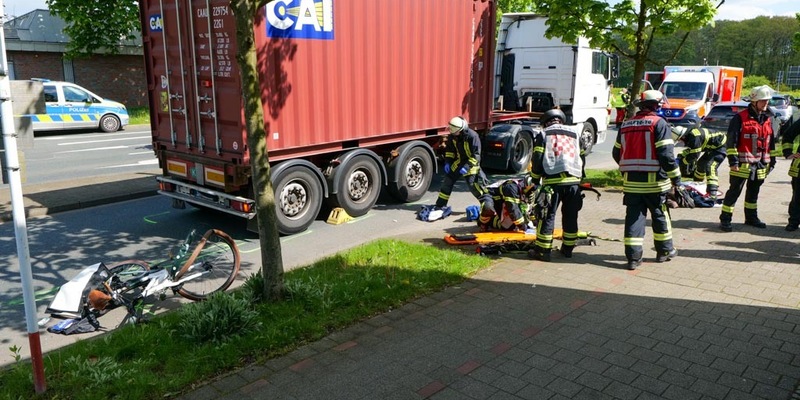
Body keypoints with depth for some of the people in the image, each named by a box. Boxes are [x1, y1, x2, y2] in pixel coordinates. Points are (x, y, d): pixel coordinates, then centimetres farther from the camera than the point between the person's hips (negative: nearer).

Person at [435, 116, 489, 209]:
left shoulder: (472, 136, -25)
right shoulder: (453, 136, -5)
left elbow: (476, 155, -23)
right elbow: (449, 149, 12)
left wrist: (467, 167, -27)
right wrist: (447, 162, 1)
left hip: (471, 163, -6)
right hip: (458, 162, 6)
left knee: (474, 186, -10)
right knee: (447, 182, 5)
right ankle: (440, 205, 15)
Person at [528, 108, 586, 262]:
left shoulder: (543, 134, 10)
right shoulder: (575, 132, 21)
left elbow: (537, 159, 1)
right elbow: (582, 156, 22)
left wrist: (536, 178, 11)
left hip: (553, 180, -3)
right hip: (574, 180, 3)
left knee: (547, 215, 0)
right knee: (570, 216, 13)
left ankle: (542, 250, 1)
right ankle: (568, 248, 21)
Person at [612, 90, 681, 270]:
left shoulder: (626, 125, 10)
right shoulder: (659, 123, -8)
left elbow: (617, 153, 15)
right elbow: (666, 154, -15)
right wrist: (675, 177, -8)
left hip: (631, 181, 4)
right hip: (654, 181, -4)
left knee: (634, 216, 5)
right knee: (660, 215, 13)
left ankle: (633, 257, 3)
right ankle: (665, 251, 27)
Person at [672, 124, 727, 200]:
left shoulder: (694, 136, -30)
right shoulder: (689, 135, 1)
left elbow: (694, 154, -26)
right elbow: (690, 149, 15)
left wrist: (682, 161, -14)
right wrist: (681, 156, 2)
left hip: (720, 146, -11)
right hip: (712, 147, 11)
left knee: (710, 166, -24)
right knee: (701, 163, 21)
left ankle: (712, 194, -32)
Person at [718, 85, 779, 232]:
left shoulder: (767, 119, 13)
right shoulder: (741, 117, -9)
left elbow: (770, 141, 20)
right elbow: (731, 140, -12)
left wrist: (772, 159, 18)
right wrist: (733, 160, -17)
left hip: (761, 163, 7)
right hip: (743, 162, -7)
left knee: (754, 191, 17)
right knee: (735, 190, -6)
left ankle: (751, 217, 29)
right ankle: (725, 219, -2)